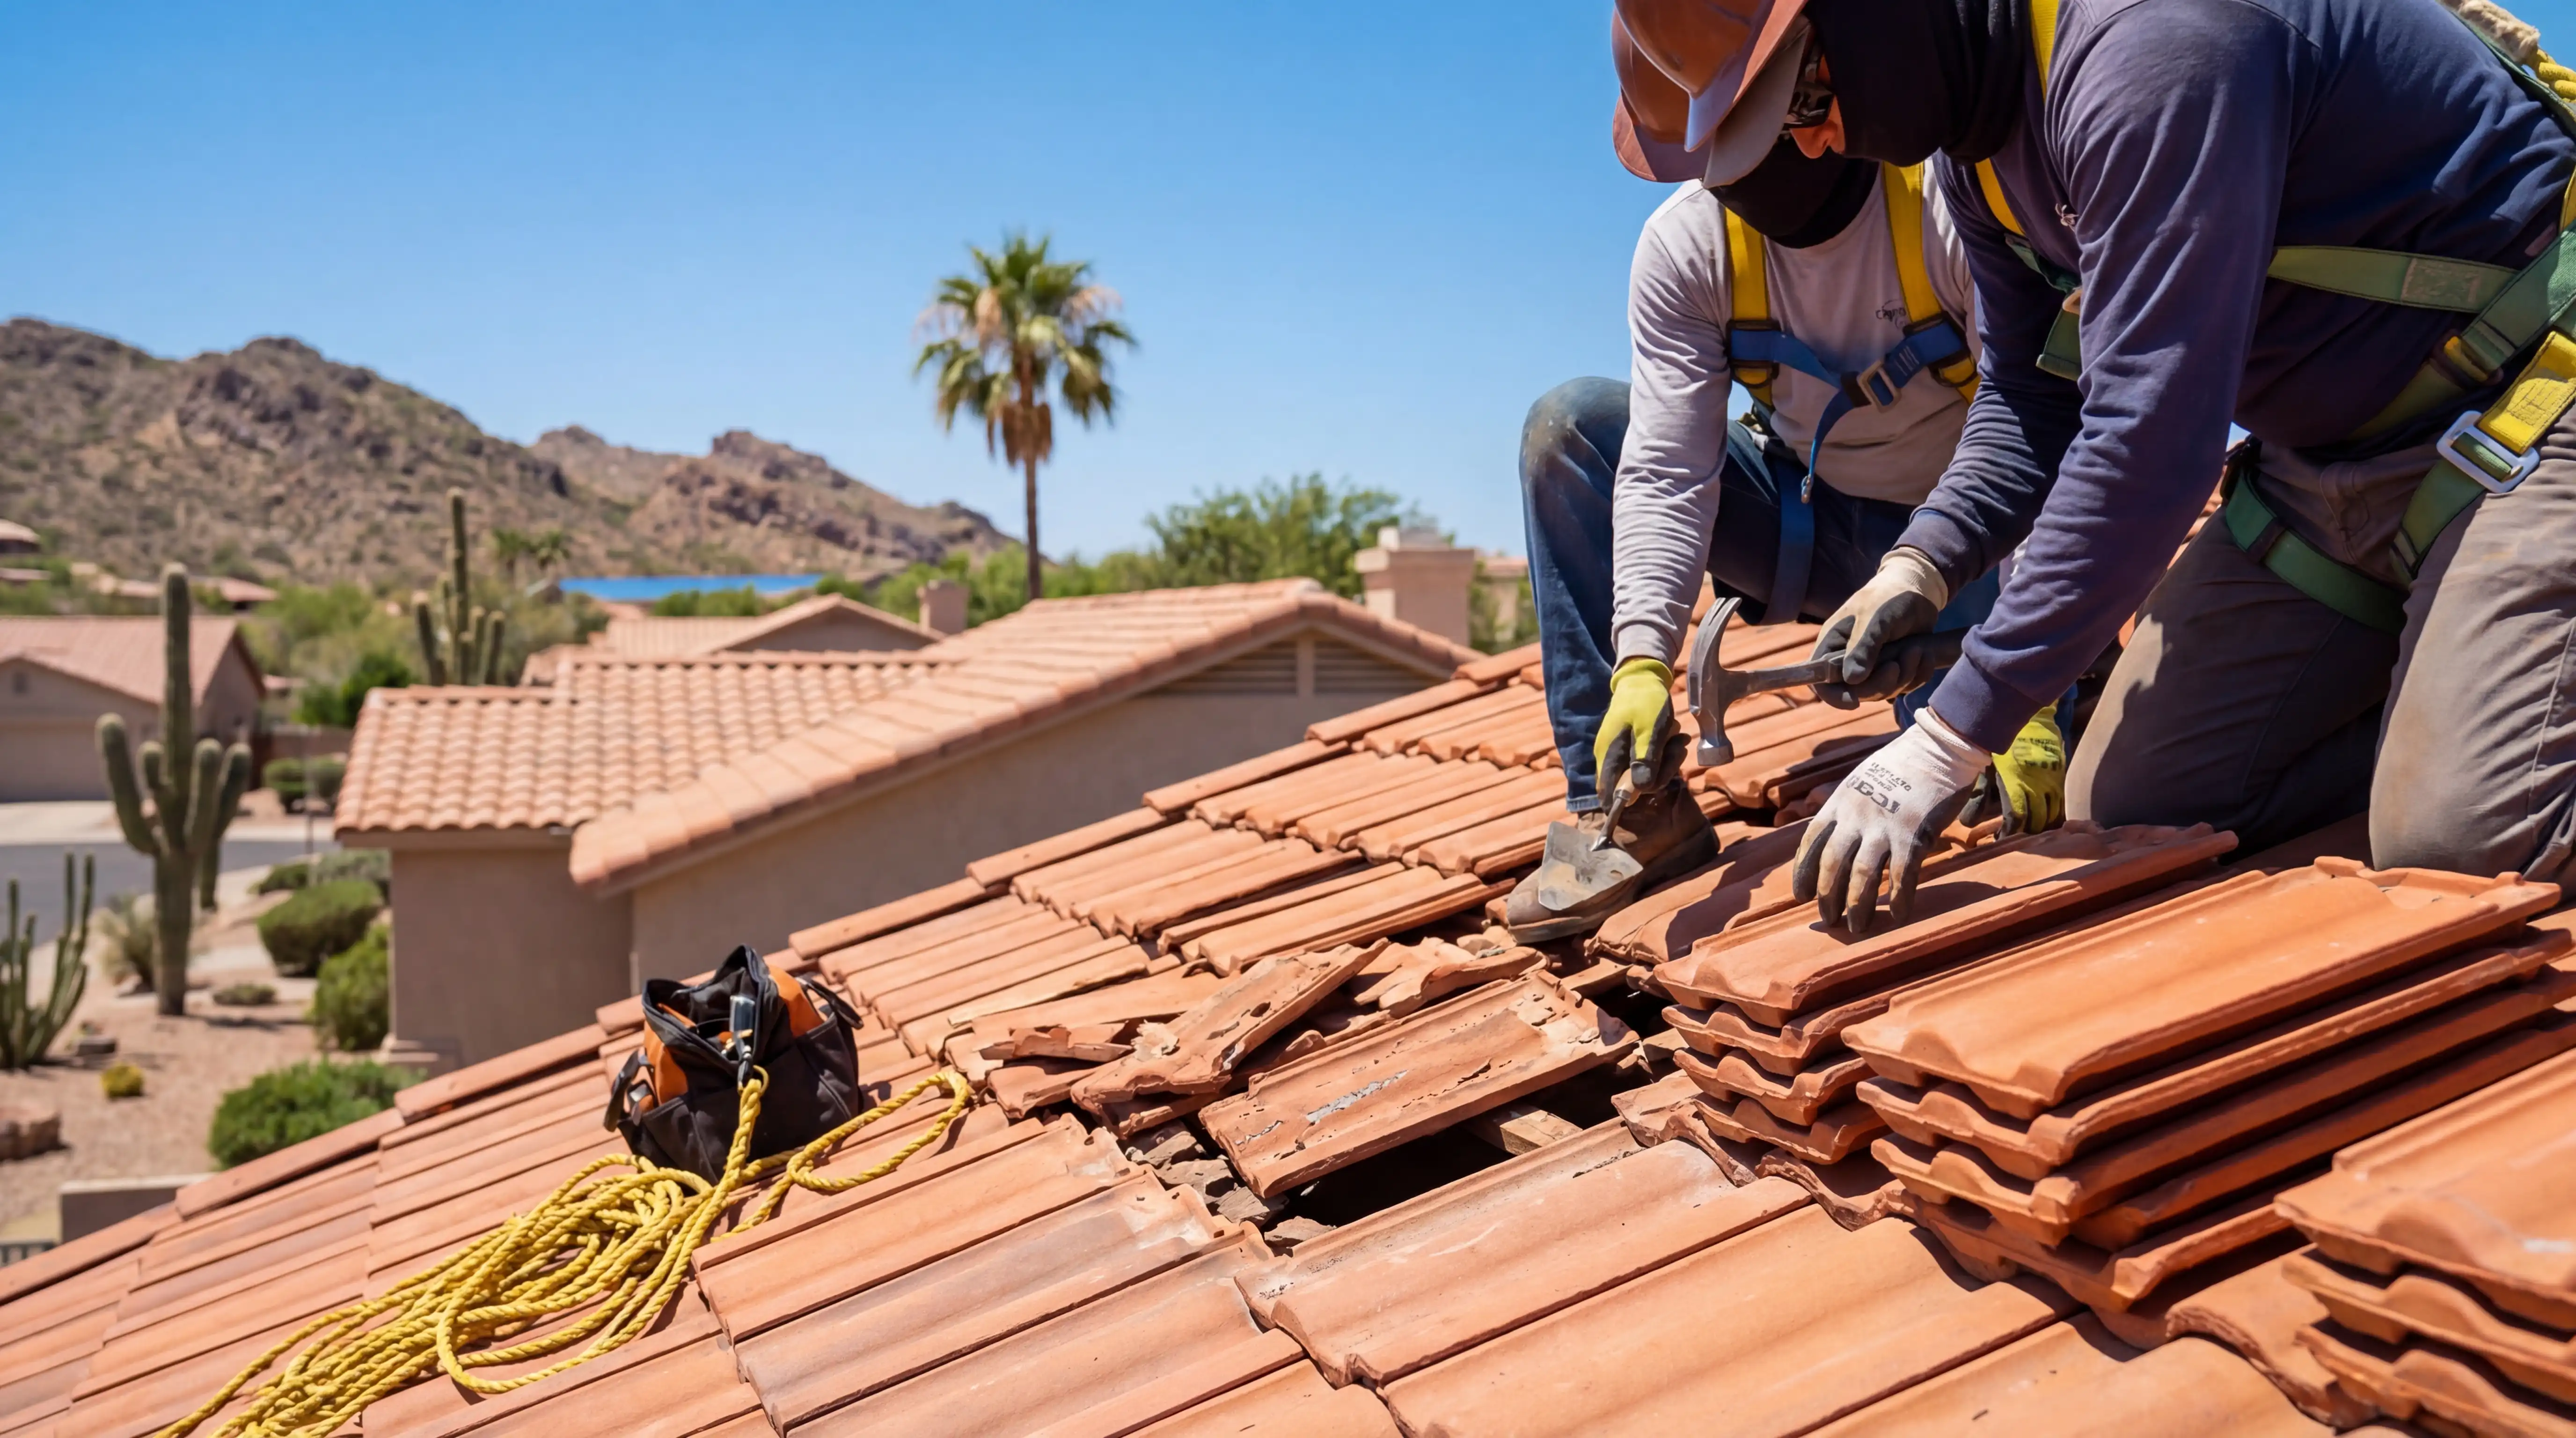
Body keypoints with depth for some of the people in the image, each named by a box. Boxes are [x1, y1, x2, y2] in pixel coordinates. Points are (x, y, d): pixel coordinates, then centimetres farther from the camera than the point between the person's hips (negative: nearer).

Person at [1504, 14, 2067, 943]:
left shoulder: (1954, 206, -25)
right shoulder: (1685, 245, -12)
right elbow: (1665, 473, -18)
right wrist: (1642, 662, -34)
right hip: (1811, 525, 4)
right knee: (1569, 425, -17)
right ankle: (1630, 814, -19)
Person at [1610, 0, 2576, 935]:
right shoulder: (1976, 139, 2)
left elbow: (2149, 434, -33)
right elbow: (2031, 399, 12)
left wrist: (1947, 742, -31)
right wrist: (1920, 567, -9)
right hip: (2325, 460, 9)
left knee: (2457, 843, -24)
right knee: (2126, 809, 3)